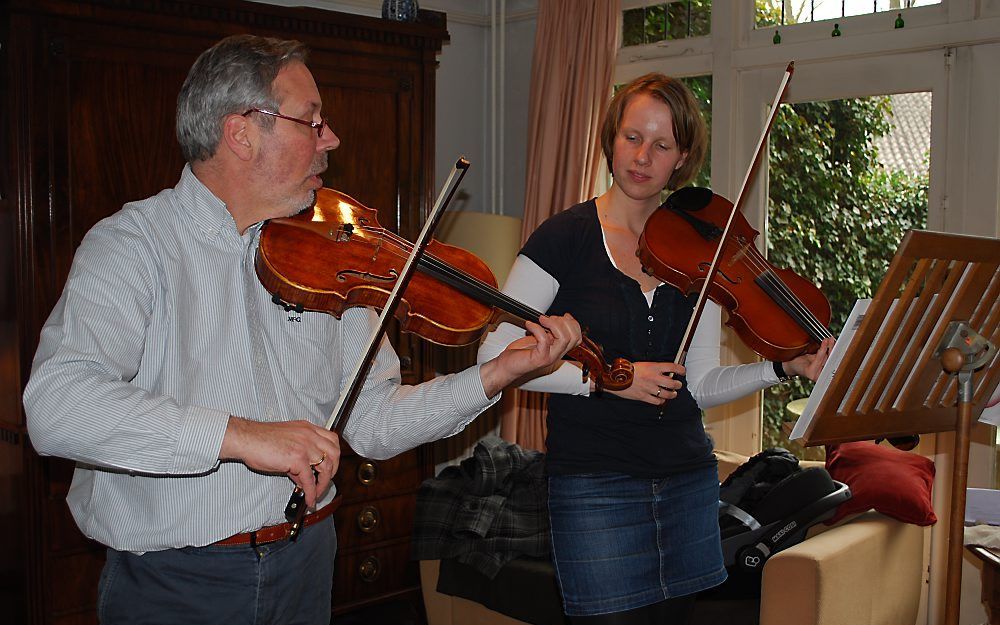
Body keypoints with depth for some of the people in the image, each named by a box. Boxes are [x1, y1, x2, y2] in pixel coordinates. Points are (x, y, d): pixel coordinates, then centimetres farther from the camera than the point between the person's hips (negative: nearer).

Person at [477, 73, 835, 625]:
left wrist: (784, 367, -11)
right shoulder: (566, 237, -7)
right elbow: (495, 355, -13)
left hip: (688, 480, 5)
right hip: (594, 487, -5)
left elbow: (698, 385, 3)